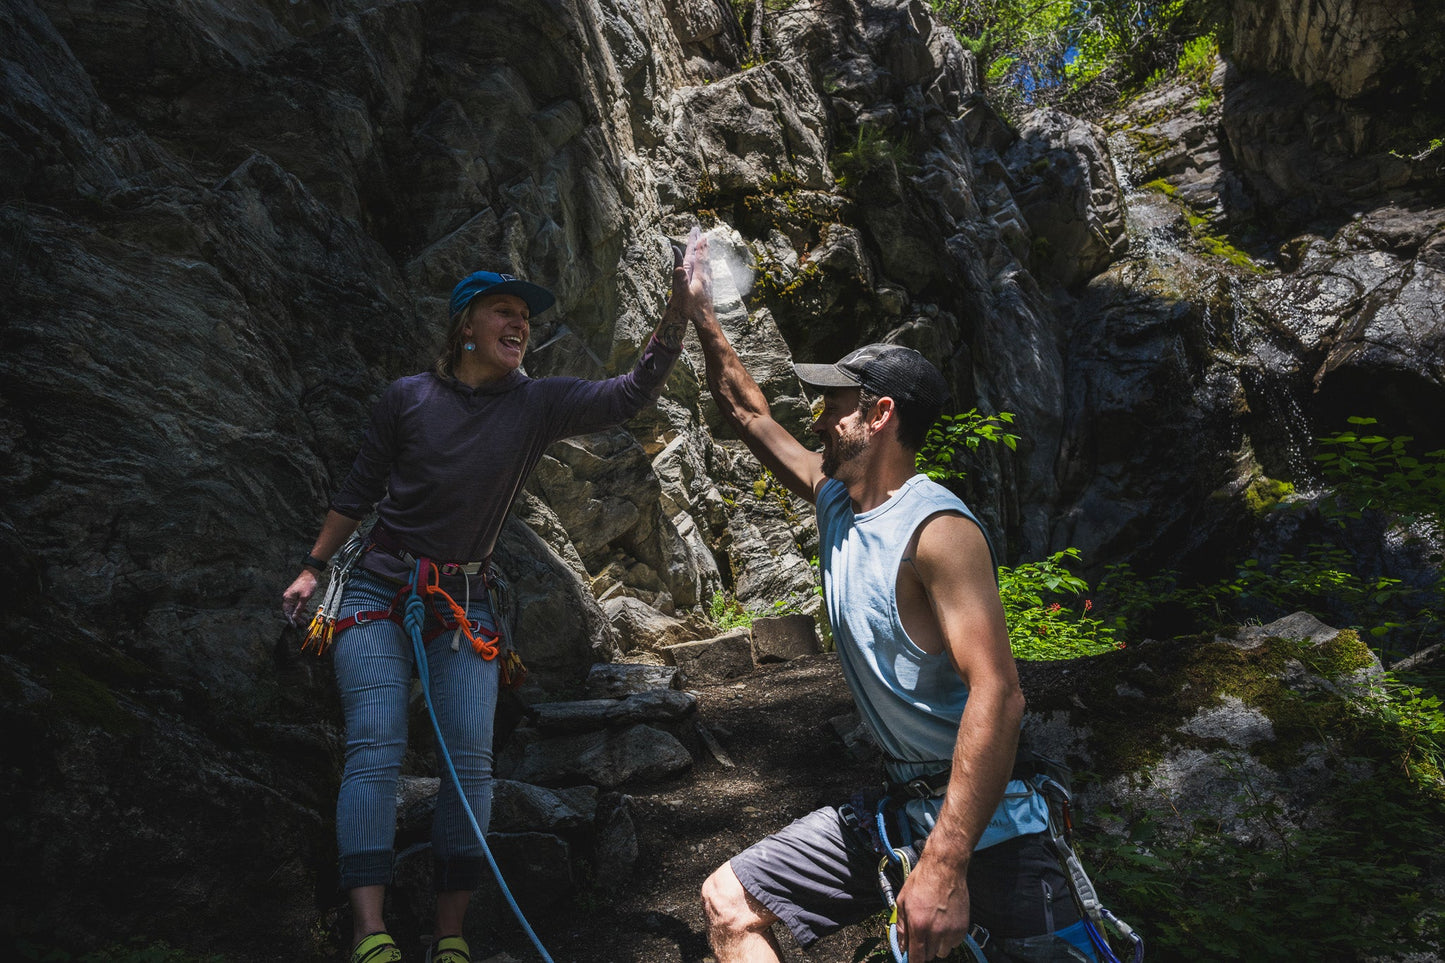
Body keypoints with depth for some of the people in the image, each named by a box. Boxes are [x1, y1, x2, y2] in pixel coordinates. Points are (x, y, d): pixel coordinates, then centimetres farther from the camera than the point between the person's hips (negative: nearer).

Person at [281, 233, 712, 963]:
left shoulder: (539, 404, 2)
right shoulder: (407, 397, 0)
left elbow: (629, 395, -10)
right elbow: (359, 490, 10)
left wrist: (680, 313, -20)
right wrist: (313, 567, 12)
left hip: (465, 604, 1)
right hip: (378, 592, -1)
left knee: (471, 758, -7)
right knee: (375, 746, -13)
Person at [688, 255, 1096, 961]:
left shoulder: (936, 529, -22)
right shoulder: (835, 501, 3)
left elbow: (998, 698, -30)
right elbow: (748, 413, 17)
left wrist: (944, 866, -33)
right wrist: (703, 314, 20)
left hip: (977, 814, -7)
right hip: (894, 799, 7)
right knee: (730, 901, 2)